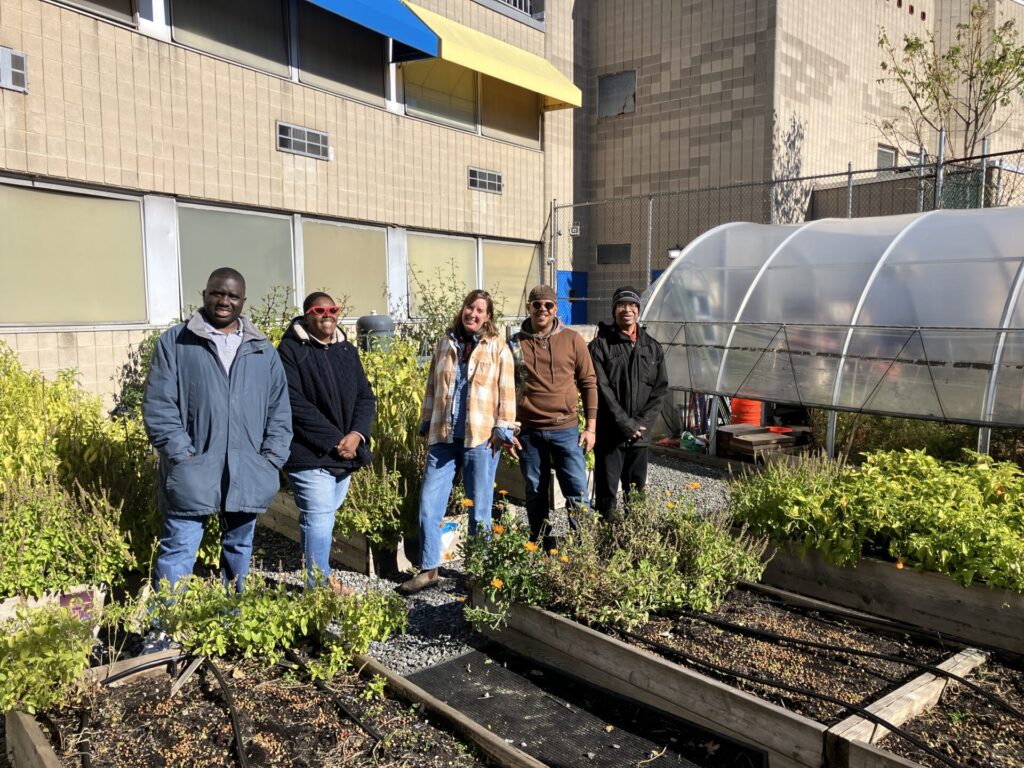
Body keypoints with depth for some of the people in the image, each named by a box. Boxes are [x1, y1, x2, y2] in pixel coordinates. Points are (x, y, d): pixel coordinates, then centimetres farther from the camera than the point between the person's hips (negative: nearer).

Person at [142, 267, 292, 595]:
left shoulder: (263, 350, 11)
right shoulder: (174, 343, 1)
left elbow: (280, 408, 11)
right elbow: (157, 405, -4)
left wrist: (272, 459, 2)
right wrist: (182, 455, -11)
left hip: (247, 474, 4)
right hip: (192, 471, -3)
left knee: (239, 549, 17)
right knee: (178, 552, -2)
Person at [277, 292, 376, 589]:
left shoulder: (347, 350, 12)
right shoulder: (291, 350, -7)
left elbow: (366, 397, 9)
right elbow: (296, 404, -15)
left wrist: (356, 435, -9)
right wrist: (334, 440, -16)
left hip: (346, 452, 6)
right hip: (311, 454, -6)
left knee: (323, 516, 15)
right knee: (319, 518, -5)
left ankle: (320, 574, 27)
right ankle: (320, 584, 6)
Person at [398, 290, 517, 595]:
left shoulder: (497, 348, 1)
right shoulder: (445, 344, 12)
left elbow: (506, 391, -2)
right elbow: (432, 386, 17)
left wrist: (504, 430, -7)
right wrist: (426, 423, 14)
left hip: (480, 439, -3)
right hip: (443, 437, 4)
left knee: (479, 510, 6)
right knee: (429, 504, 3)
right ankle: (428, 569, 17)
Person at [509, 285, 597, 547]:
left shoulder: (572, 340, 1)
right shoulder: (515, 344, 3)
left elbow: (588, 383, 4)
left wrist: (590, 427, 0)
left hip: (565, 429, -1)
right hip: (529, 432, 1)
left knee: (578, 492, -1)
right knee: (535, 493, 11)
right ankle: (541, 548, 25)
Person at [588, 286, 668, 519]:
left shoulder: (652, 347, 10)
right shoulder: (601, 345, -3)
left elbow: (660, 389, 6)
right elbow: (601, 389, -10)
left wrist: (641, 423, -6)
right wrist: (626, 424, -14)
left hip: (640, 435, 4)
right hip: (609, 434, -4)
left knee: (637, 493, 12)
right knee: (607, 494, 1)